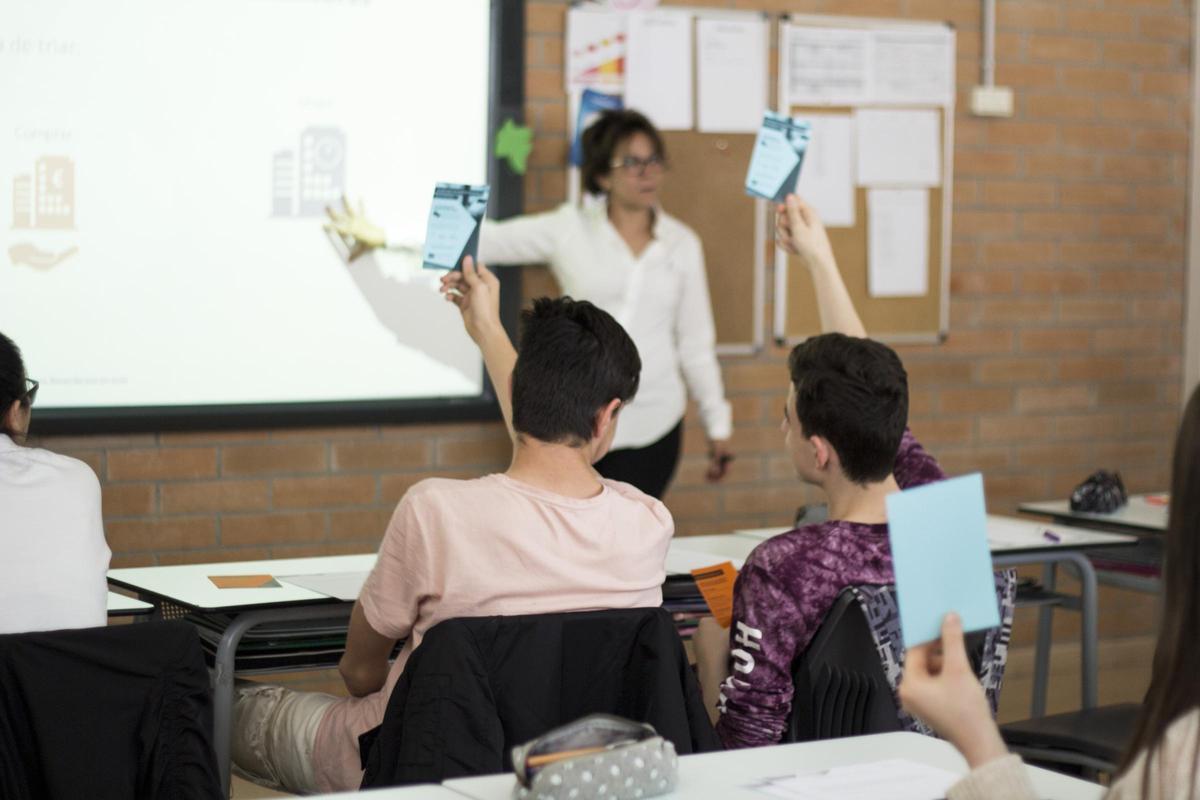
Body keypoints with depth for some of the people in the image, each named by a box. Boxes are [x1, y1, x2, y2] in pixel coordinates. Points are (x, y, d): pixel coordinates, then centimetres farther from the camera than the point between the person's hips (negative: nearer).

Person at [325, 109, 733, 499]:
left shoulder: (683, 244, 5)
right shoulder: (570, 230, -1)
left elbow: (695, 343, 10)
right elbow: (486, 239, -5)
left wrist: (718, 426, 10)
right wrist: (383, 235, -11)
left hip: (652, 428, 1)